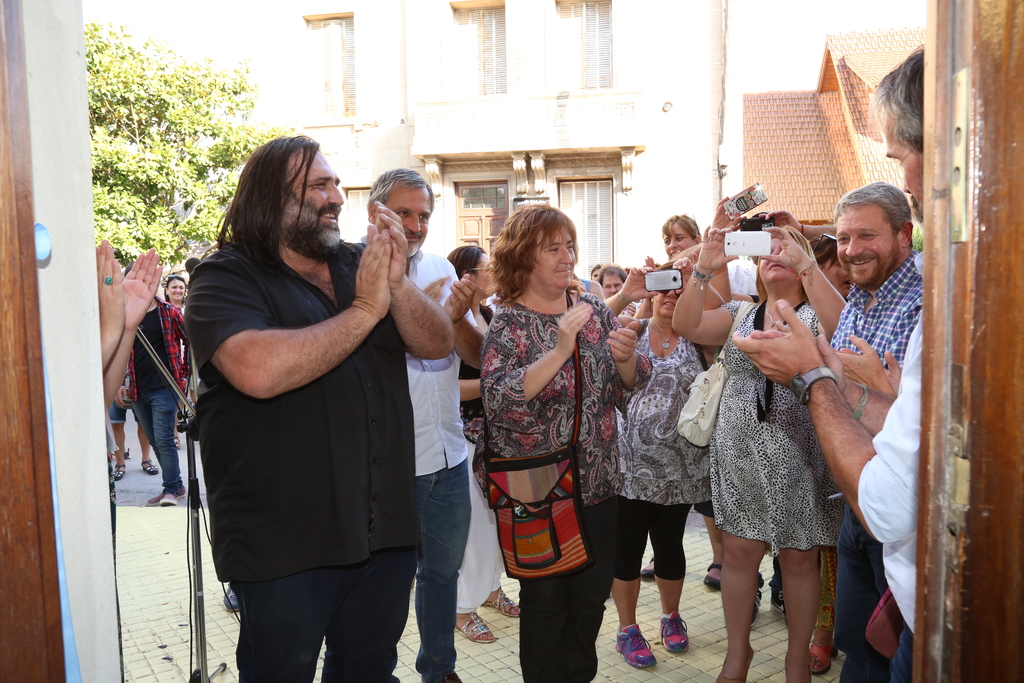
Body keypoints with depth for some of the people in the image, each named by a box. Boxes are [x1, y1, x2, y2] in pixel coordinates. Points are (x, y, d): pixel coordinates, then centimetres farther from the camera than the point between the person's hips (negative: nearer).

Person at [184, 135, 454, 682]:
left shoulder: (358, 265, 8)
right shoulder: (226, 279, -9)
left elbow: (438, 344, 1)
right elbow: (260, 370, -29)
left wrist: (397, 284, -18)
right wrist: (365, 309, -20)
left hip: (384, 530, 6)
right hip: (284, 547, -5)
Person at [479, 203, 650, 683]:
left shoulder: (594, 310, 4)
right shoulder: (508, 323, -10)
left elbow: (628, 388, 5)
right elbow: (497, 399, -24)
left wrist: (627, 359, -17)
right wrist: (560, 350, -33)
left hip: (597, 482, 5)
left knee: (592, 596, 16)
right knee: (545, 600, 12)